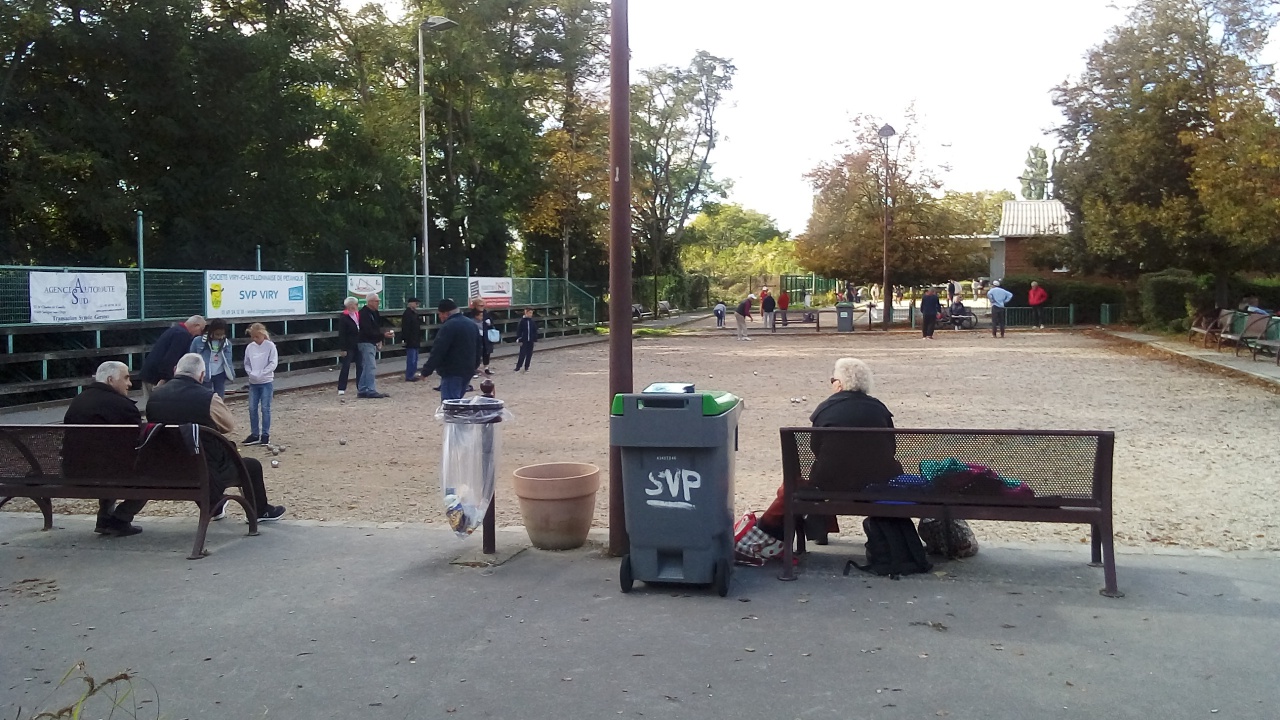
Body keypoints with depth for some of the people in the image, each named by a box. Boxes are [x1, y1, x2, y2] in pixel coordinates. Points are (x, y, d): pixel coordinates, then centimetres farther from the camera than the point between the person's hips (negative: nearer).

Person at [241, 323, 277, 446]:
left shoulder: (270, 346, -8)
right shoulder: (250, 347, 3)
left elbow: (273, 363, -12)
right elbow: (247, 364, 9)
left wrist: (261, 374, -17)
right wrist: (251, 373, -9)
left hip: (267, 382, -4)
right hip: (253, 382, 4)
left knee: (265, 408, -1)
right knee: (252, 408, 6)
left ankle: (265, 434, 7)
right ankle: (254, 434, 15)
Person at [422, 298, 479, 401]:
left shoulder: (449, 326, -16)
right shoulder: (471, 324, 13)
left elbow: (438, 351, -20)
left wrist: (426, 371, -16)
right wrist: (473, 366, 29)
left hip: (452, 373, -9)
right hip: (467, 370, 9)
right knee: (457, 401, 18)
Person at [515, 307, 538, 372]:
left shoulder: (532, 321, 3)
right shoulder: (522, 321, -7)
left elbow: (535, 331, 8)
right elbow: (519, 331, -5)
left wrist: (535, 339, 4)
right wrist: (519, 340, -8)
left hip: (531, 341, 4)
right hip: (524, 341, -4)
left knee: (529, 355, 7)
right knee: (522, 354, -5)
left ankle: (526, 367, 17)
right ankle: (517, 368, 4)